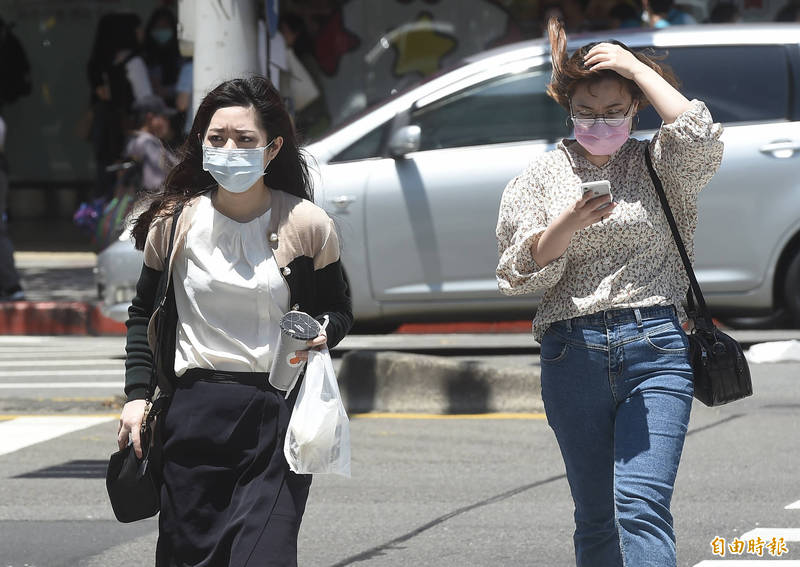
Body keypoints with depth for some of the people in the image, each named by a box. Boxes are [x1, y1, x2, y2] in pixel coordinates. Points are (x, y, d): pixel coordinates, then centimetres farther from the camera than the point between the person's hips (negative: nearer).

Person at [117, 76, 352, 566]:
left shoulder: (308, 226, -1)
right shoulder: (175, 223, 2)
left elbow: (339, 310, 12)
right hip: (196, 411, 2)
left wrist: (321, 334, -10)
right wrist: (137, 394, 4)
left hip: (279, 411, -1)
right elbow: (144, 314, 14)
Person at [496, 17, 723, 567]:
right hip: (572, 351, 2)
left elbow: (701, 138, -14)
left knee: (641, 506, -17)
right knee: (596, 518, 6)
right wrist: (572, 221, -17)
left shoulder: (658, 166, 8)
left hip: (655, 344, -2)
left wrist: (636, 67, -6)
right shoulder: (542, 176, 11)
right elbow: (522, 270, 2)